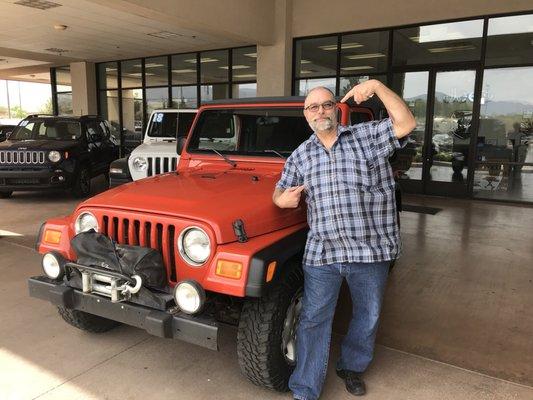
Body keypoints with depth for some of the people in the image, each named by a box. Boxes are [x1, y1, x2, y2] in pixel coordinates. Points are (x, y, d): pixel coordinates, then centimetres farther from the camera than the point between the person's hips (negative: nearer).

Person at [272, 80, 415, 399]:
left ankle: (352, 367, 43)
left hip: (370, 249, 0)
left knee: (368, 316, 17)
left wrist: (377, 85, -19)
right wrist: (282, 199, -10)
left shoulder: (368, 136, 1)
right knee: (313, 321, 6)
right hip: (322, 252, 1)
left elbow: (406, 124, -11)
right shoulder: (300, 156, 8)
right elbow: (280, 193, 14)